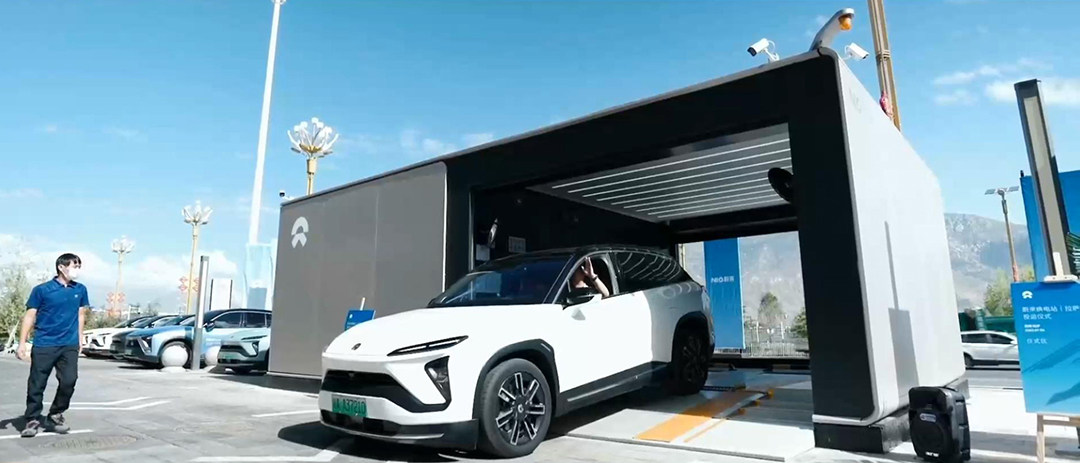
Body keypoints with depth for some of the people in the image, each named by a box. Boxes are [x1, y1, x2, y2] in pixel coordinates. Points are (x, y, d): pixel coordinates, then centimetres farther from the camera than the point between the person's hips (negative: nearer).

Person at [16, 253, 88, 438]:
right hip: (44, 344, -2)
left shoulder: (80, 290, 6)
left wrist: (80, 339, 16)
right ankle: (33, 420, 18)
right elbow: (30, 316, -2)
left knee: (69, 381, -4)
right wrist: (22, 343, -6)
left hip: (70, 345, 2)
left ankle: (55, 416, 16)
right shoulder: (42, 290, -4)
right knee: (37, 384, 4)